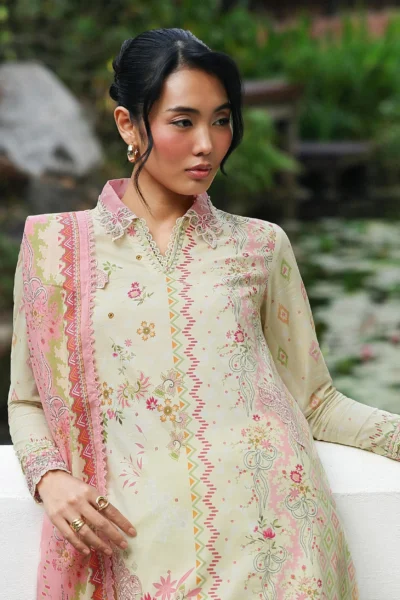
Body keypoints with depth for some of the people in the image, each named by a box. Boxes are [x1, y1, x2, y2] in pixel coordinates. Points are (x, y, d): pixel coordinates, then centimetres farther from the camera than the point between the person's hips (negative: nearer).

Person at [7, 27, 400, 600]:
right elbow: (28, 401, 13)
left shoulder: (261, 246, 9)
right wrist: (50, 478, -6)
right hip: (136, 548, 0)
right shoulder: (57, 245, 7)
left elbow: (314, 401, 12)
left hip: (266, 539, 1)